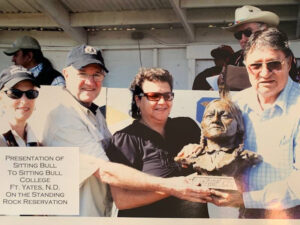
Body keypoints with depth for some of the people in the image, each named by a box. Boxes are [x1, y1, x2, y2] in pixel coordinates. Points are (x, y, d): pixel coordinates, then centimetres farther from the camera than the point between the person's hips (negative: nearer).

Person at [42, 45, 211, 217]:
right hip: (73, 216, -8)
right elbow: (105, 172, -26)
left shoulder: (95, 114, 10)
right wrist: (167, 186, -30)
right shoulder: (63, 119, -19)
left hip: (103, 213, 8)